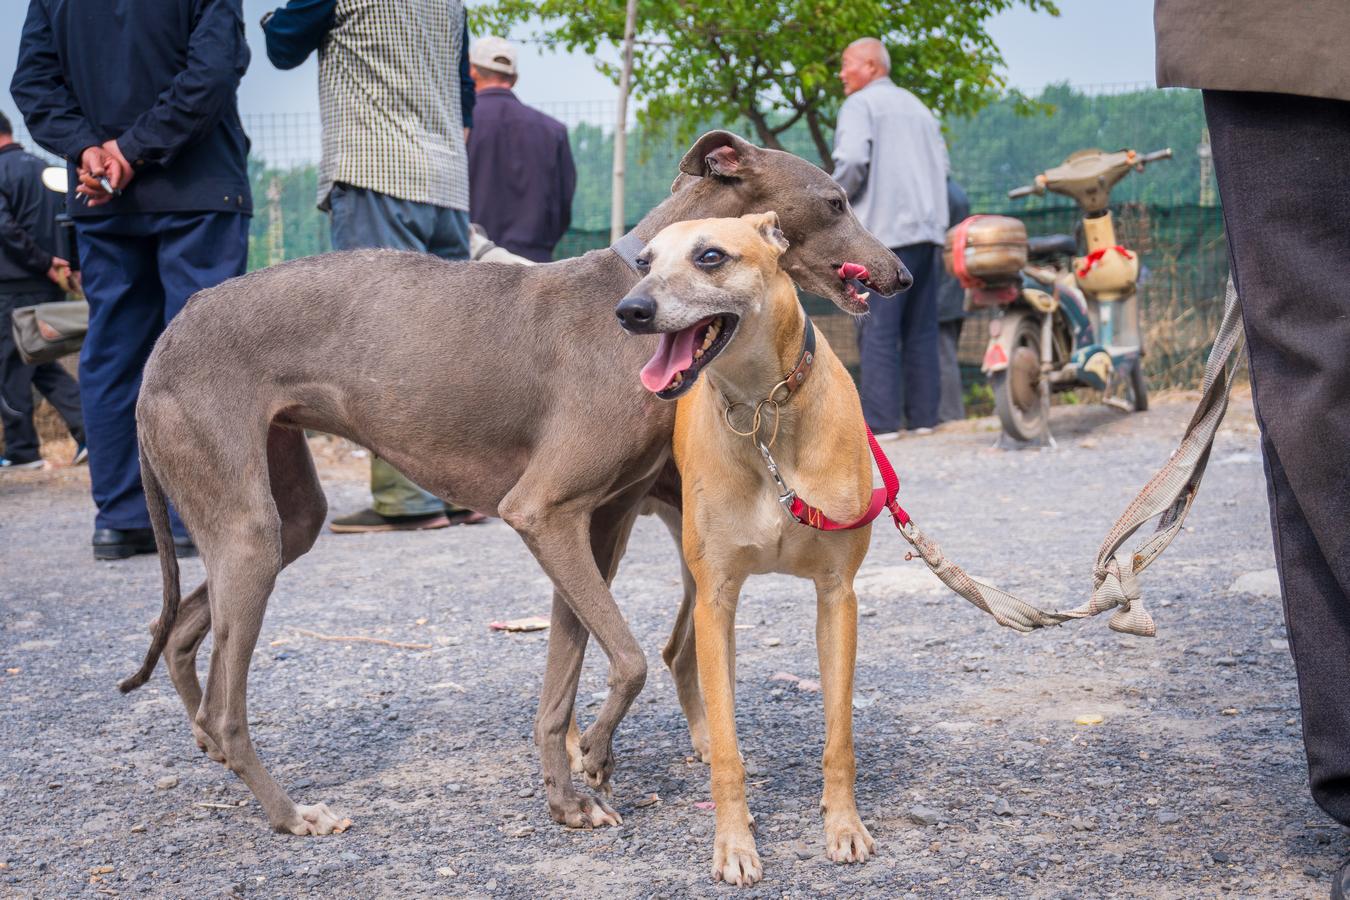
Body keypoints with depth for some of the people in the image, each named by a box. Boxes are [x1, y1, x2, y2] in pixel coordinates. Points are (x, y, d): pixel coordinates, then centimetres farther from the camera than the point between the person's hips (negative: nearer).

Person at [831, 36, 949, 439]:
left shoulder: (860, 105, -2)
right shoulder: (918, 107, 22)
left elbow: (852, 161, -17)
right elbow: (942, 166, 19)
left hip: (885, 231, -7)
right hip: (928, 232, 7)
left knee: (878, 329, -7)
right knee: (922, 329, 8)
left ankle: (880, 420, -11)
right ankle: (923, 415, 8)